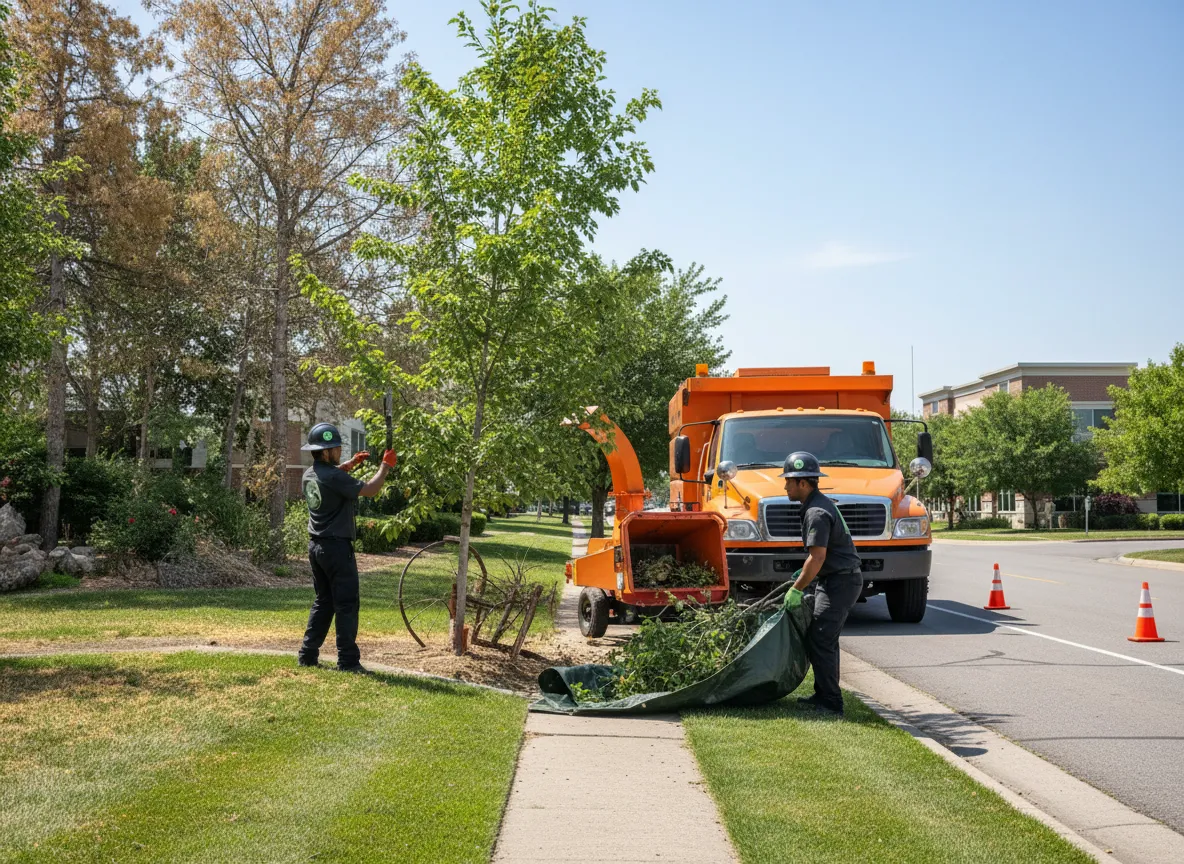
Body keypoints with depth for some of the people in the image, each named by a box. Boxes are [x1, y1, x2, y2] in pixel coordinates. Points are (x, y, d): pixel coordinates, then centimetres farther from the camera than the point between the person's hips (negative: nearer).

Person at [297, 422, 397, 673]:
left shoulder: (309, 475, 8)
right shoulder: (334, 476, -20)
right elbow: (370, 490, -20)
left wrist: (349, 464, 22)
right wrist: (386, 466, -8)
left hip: (316, 546, 9)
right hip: (337, 547, -9)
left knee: (323, 601, 17)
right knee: (346, 605, -3)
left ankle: (308, 654, 17)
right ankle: (348, 660, -3)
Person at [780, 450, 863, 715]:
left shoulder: (817, 513, -20)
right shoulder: (819, 504, 14)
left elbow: (817, 557, -25)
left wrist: (796, 589, -18)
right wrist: (804, 574, 23)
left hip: (840, 582, -11)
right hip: (835, 580, 11)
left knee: (819, 641, -10)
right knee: (824, 639, 17)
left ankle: (830, 702, -5)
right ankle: (824, 695, 27)